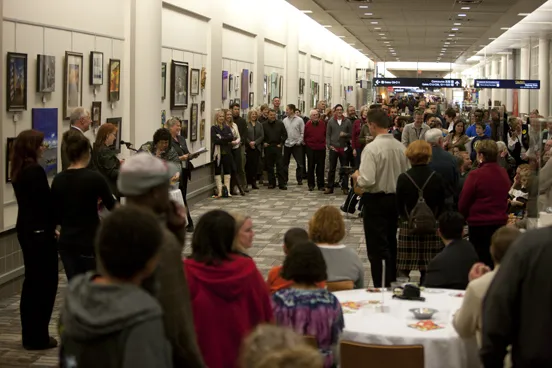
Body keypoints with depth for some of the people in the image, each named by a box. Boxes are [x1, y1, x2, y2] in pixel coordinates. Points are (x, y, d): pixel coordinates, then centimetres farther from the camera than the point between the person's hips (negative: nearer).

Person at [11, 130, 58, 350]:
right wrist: (55, 225, -1)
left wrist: (50, 225, 9)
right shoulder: (35, 171, -19)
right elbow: (47, 202, -17)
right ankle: (38, 337, 3)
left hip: (26, 229, 9)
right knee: (45, 282, -1)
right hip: (39, 231, -9)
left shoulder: (18, 171, 9)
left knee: (32, 281, 15)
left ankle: (30, 335, 22)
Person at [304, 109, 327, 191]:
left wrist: (324, 143, 6)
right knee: (311, 167, 4)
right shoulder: (308, 124, -2)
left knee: (320, 167, 4)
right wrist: (307, 144, 2)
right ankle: (311, 185, 11)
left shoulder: (322, 124, 3)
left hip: (321, 148, 1)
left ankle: (320, 185, 10)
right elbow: (305, 136, 5)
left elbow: (326, 134, 12)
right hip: (310, 148, -1)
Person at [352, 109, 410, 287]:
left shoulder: (371, 148, -20)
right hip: (396, 199, 6)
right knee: (391, 244, 18)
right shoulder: (401, 147, -1)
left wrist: (357, 177, -6)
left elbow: (367, 180, -26)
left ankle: (378, 287, 3)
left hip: (375, 200, -6)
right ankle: (391, 284, 27)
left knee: (376, 248, 1)